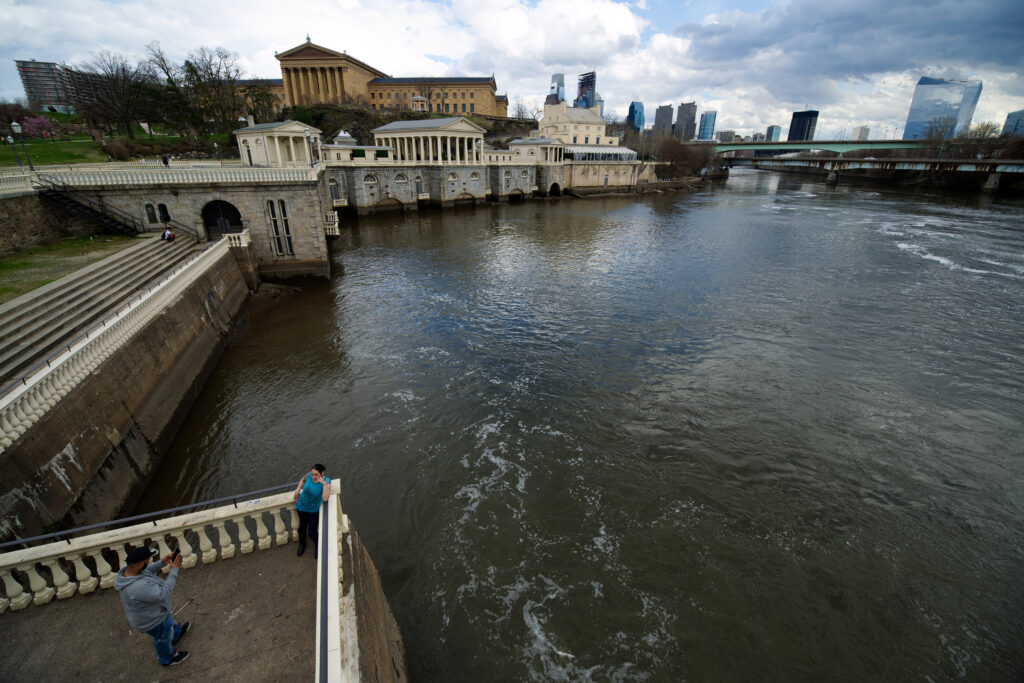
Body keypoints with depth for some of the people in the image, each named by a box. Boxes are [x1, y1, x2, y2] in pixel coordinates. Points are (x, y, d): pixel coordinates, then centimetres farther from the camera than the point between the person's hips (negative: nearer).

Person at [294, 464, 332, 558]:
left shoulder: (326, 481, -28)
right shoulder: (309, 476, -20)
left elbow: (325, 498, -39)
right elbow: (303, 480, 6)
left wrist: (324, 484, -45)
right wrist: (298, 490, -5)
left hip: (314, 510, -3)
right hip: (302, 506, 3)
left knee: (311, 533, 2)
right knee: (302, 527, 22)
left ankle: (317, 546, 35)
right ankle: (302, 544, 53)